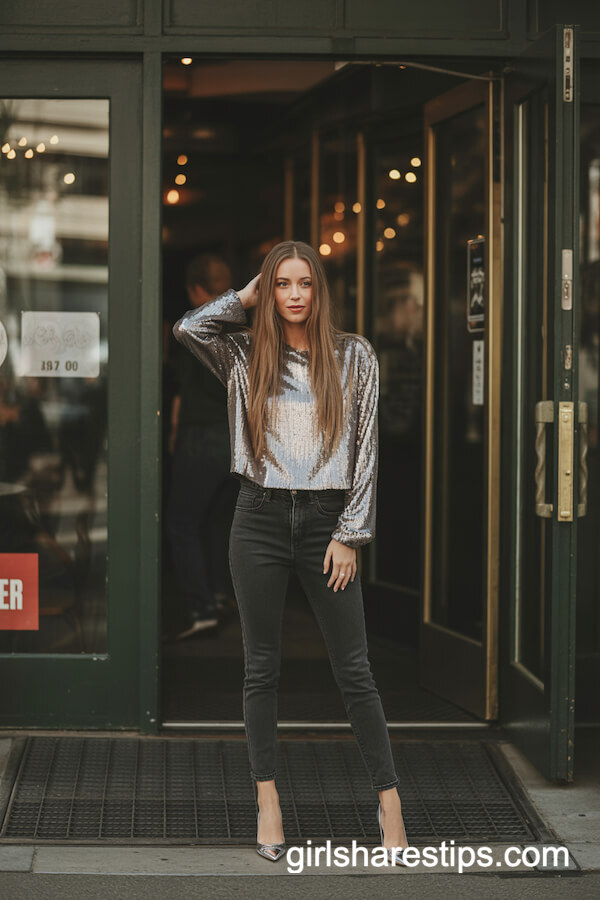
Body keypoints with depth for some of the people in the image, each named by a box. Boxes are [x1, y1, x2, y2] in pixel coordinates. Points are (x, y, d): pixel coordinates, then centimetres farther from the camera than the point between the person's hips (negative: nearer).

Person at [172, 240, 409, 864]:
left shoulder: (353, 356, 5)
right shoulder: (246, 357, 8)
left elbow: (364, 448, 2)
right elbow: (188, 328, -10)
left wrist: (350, 534, -4)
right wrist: (246, 297, 2)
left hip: (326, 519, -1)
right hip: (260, 516, 1)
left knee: (353, 668, 0)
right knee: (262, 666, 6)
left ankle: (389, 800, 5)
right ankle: (267, 801, 14)